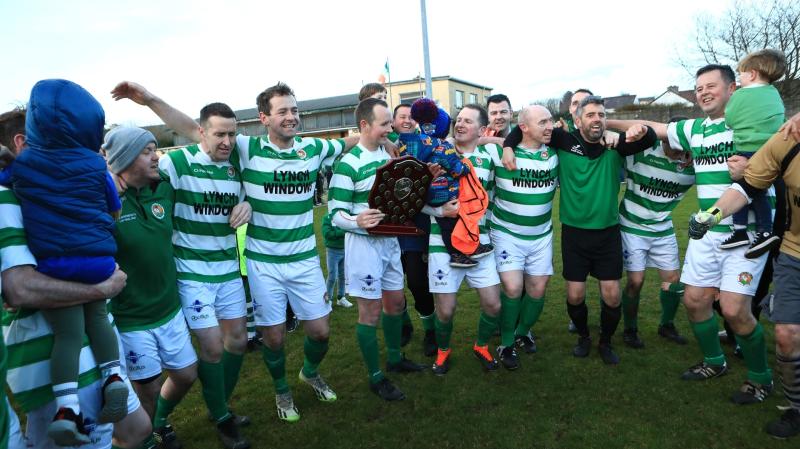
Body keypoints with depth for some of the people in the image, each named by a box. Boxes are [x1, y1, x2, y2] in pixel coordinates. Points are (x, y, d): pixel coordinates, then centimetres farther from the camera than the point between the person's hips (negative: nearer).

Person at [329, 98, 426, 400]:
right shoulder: (348, 164, -17)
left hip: (390, 240, 8)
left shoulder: (387, 154, 8)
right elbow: (336, 214, -17)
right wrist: (357, 221, -37)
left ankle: (395, 358, 39)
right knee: (370, 311, 1)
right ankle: (375, 377, 17)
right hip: (364, 243, -8)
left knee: (395, 302, 19)